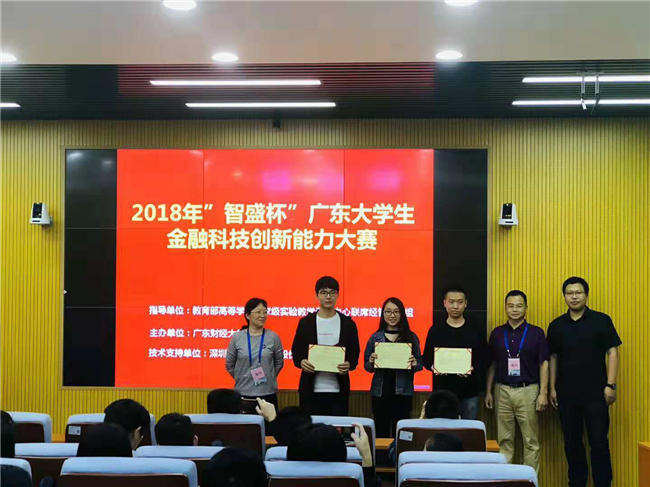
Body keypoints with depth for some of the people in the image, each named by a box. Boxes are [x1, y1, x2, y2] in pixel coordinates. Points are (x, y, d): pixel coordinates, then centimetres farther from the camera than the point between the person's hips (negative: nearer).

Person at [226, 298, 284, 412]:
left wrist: (268, 378, 10)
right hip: (243, 393, 0)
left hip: (268, 394, 0)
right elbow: (229, 365, 9)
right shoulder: (237, 338, -1)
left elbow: (279, 363, 10)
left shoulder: (273, 337, -1)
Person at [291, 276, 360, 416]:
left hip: (338, 390, 0)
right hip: (311, 390, 0)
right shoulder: (305, 322, 5)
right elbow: (296, 351, 6)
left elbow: (354, 354, 6)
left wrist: (349, 365, -16)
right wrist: (301, 362, -16)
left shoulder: (348, 324, 5)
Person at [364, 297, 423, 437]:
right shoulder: (375, 337, 5)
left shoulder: (411, 337, 3)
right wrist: (371, 363, -14)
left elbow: (420, 364, 6)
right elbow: (366, 366, 8)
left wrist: (414, 364, -16)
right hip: (380, 392, 1)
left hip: (402, 392, -1)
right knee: (381, 431, 5)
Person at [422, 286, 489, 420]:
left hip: (469, 392, 0)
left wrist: (473, 369, -18)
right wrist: (433, 367, -15)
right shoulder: (436, 330, 4)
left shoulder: (477, 330, 4)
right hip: (443, 391, 0)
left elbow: (484, 359, 2)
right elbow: (426, 358, 7)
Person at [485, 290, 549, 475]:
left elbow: (544, 364, -1)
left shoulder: (536, 333, 0)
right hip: (503, 390, 2)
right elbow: (492, 364, 11)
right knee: (504, 439, 7)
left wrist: (543, 393, -7)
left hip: (528, 390, -2)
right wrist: (488, 391, 7)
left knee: (530, 440, 2)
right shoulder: (497, 333, 7)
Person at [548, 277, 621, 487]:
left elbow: (612, 352, -3)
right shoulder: (556, 325, 6)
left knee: (599, 442, 0)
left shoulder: (602, 320, -2)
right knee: (572, 442, 10)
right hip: (567, 394, 3)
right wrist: (552, 388, 7)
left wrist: (611, 385, -10)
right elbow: (553, 357, 11)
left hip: (595, 393, -3)